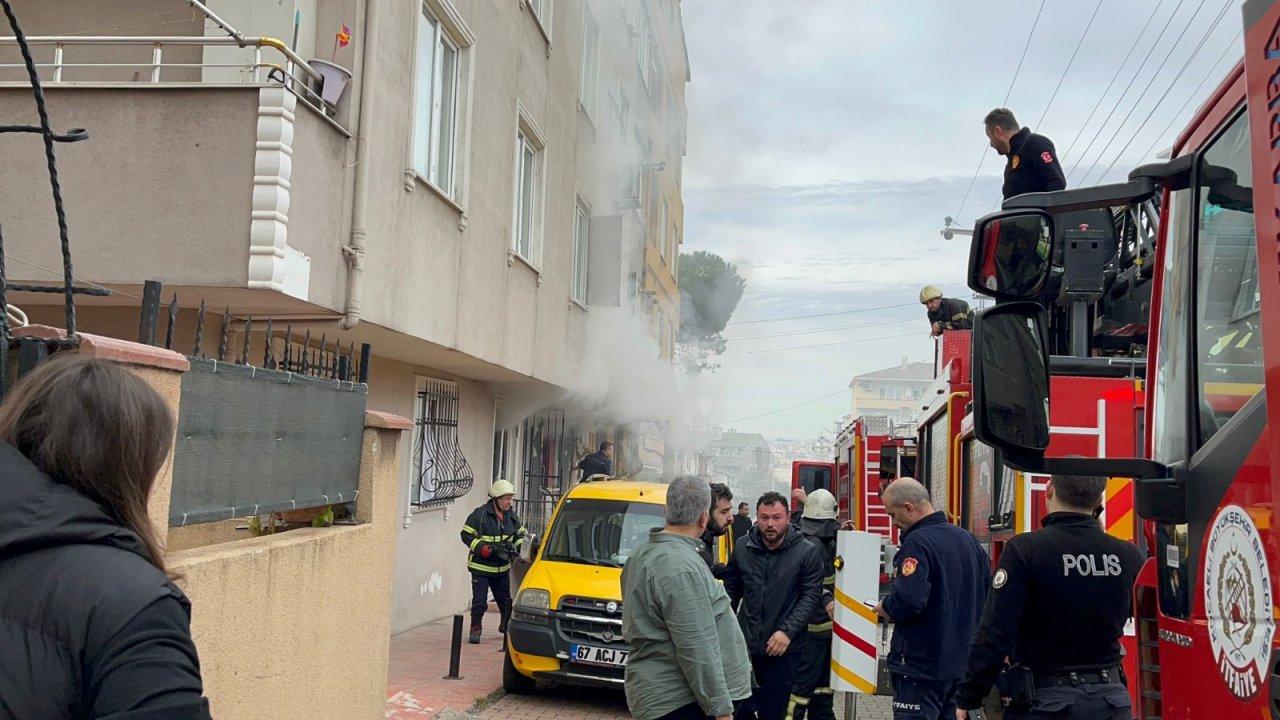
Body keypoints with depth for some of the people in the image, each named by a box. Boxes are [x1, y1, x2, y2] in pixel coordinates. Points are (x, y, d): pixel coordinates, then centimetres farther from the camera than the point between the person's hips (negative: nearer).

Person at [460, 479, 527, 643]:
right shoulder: (480, 514, -11)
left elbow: (521, 534, 20)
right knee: (479, 602, -4)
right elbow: (466, 535, -10)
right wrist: (482, 548, -21)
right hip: (481, 567, -5)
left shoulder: (511, 516, 6)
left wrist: (516, 547, -1)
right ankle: (475, 630, 13)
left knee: (506, 601, 14)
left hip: (502, 568, 5)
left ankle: (506, 627, 35)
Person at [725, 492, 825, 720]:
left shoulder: (807, 552, -8)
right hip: (744, 644, 3)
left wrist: (788, 631, -17)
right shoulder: (742, 548, 2)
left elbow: (812, 596, -9)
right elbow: (731, 590, 12)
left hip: (784, 649, -2)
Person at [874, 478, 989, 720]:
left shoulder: (917, 542, -19)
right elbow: (986, 592, 16)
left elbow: (908, 600, -30)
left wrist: (886, 609, -10)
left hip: (921, 666, -8)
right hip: (963, 662, 8)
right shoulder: (968, 539, 8)